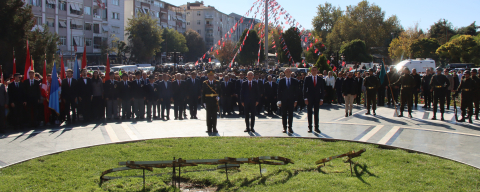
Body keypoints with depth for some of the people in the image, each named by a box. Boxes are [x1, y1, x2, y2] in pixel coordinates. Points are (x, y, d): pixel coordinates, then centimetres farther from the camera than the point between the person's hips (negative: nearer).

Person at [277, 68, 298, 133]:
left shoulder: (294, 81, 5)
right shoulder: (281, 81, 4)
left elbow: (296, 91, 6)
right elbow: (279, 91, 3)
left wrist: (295, 100, -1)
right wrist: (279, 100, -3)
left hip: (291, 100, 0)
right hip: (284, 100, 0)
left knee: (290, 114, 2)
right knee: (284, 114, 3)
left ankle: (290, 127, 10)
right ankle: (284, 127, 11)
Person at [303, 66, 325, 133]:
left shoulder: (320, 79, 5)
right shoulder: (307, 79, 1)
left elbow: (322, 90, 6)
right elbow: (304, 89, 0)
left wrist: (321, 99, -1)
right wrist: (305, 98, -8)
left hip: (317, 98, 1)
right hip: (309, 98, -1)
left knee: (316, 113, 5)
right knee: (309, 113, 2)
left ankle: (317, 127, 11)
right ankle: (310, 127, 9)